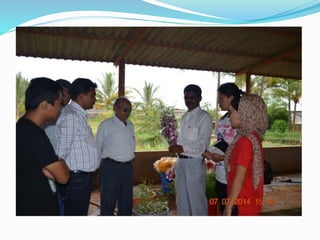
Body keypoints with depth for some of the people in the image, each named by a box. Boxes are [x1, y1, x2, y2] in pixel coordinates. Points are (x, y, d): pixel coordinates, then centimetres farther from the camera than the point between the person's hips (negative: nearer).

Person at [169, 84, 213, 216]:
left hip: (194, 162, -7)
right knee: (182, 199, 18)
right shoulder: (184, 117, 15)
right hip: (181, 161, 8)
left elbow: (203, 144, -16)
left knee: (196, 199, 4)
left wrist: (182, 148, -24)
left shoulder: (204, 117, -9)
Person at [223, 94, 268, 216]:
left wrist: (228, 206, -17)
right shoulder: (253, 137, 4)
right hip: (248, 201, 8)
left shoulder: (246, 141, -23)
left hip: (243, 205, -8)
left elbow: (239, 178, -22)